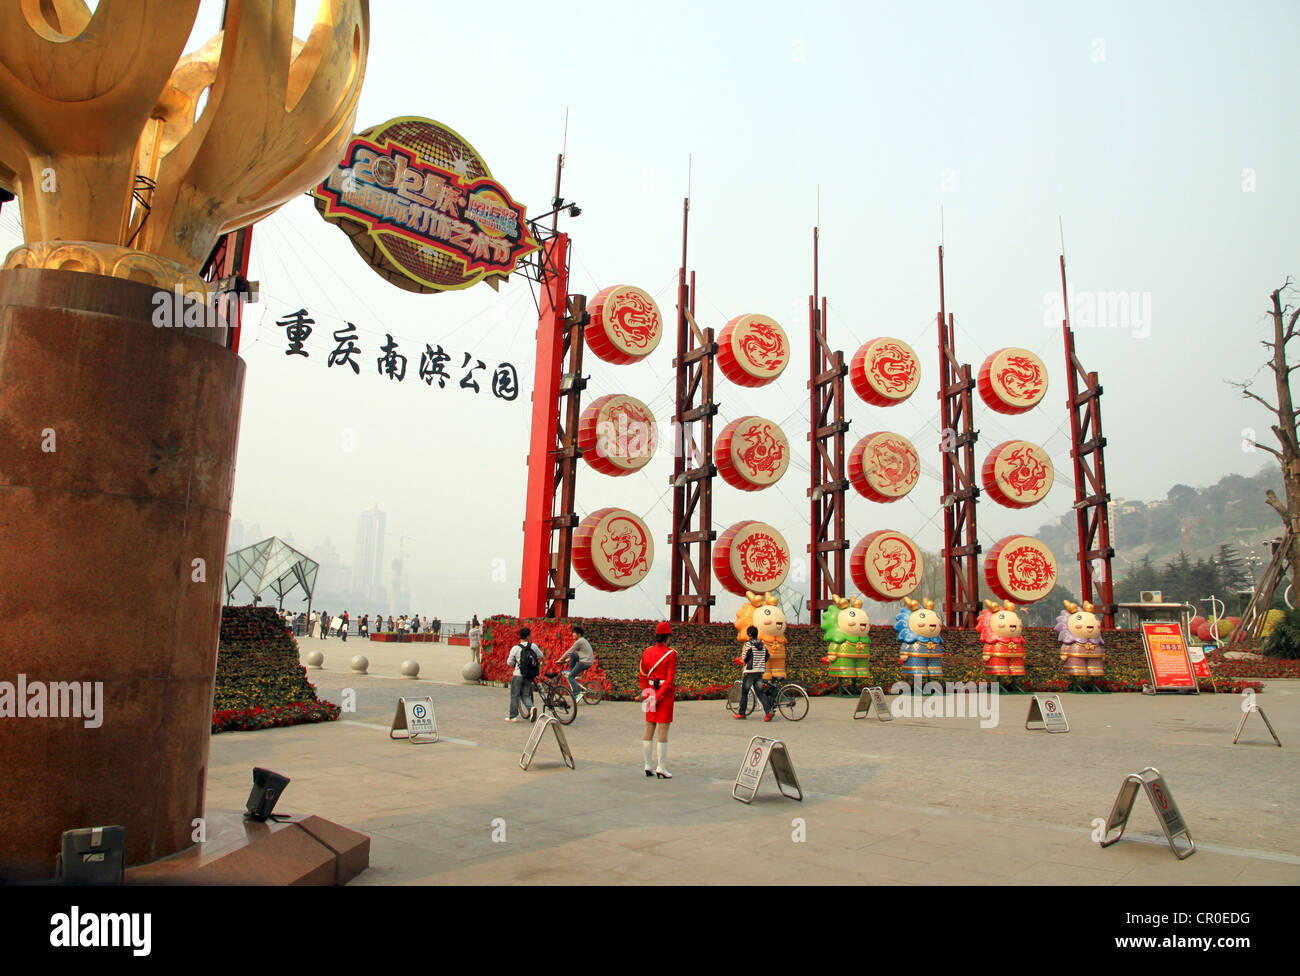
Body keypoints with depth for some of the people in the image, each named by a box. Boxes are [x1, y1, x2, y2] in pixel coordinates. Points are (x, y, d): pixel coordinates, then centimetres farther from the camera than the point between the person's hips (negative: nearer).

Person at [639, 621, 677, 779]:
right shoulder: (671, 654, -11)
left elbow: (642, 675, 7)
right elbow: (670, 679, -16)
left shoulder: (647, 652, 5)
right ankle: (661, 768, 2)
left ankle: (648, 766, 17)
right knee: (663, 730, -1)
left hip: (650, 693, 5)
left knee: (649, 729, 11)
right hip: (665, 693, -5)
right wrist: (659, 696, -14)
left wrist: (645, 692, 6)